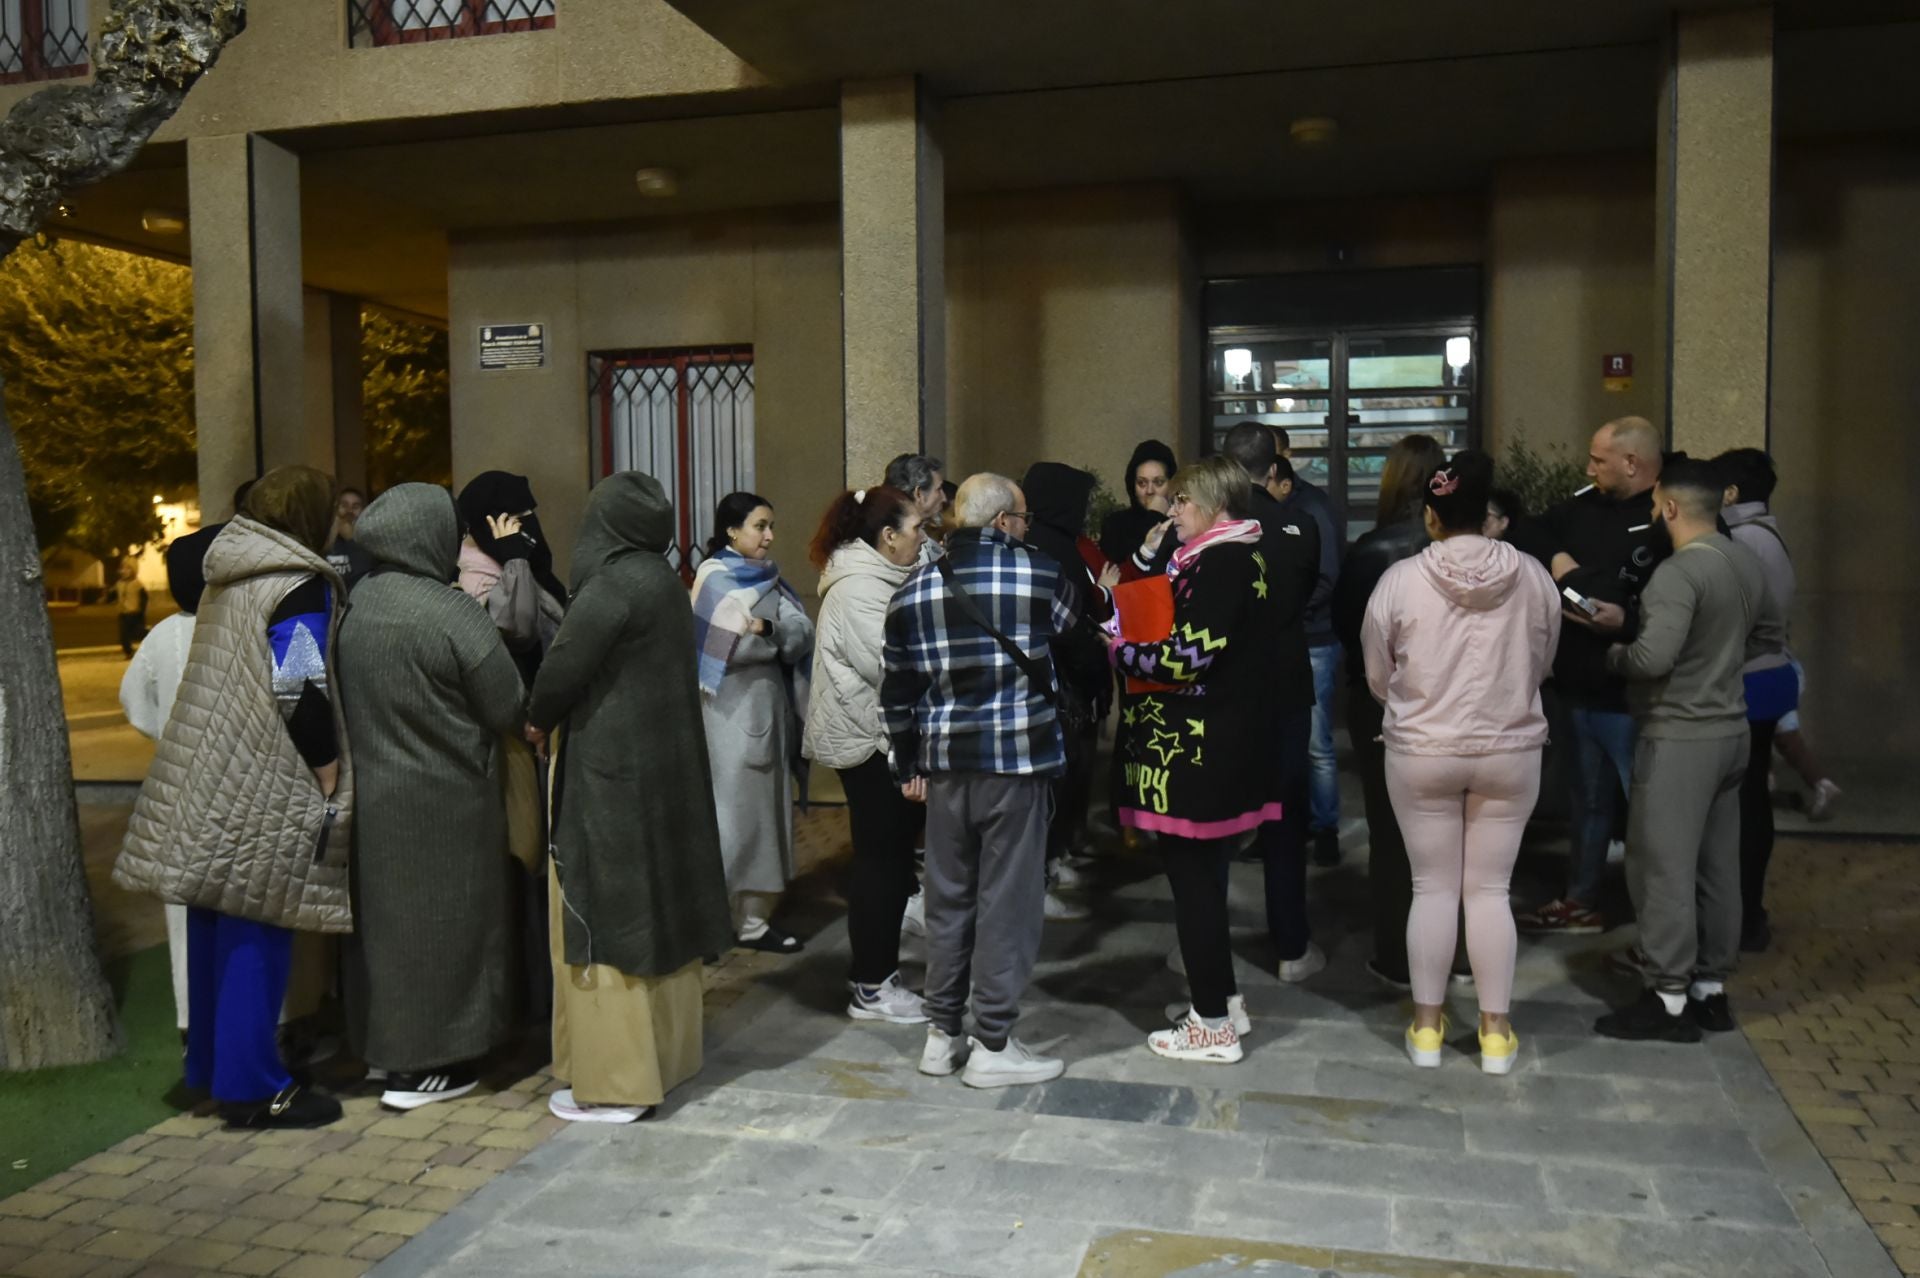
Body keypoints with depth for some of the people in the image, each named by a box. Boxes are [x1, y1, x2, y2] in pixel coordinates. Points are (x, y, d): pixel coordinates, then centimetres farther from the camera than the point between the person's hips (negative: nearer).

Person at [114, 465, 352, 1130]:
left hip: (207, 778, 8)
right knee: (256, 930, -2)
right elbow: (302, 693, -18)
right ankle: (252, 1085, 4)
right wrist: (331, 783, -12)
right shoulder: (300, 585, -12)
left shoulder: (226, 578, 14)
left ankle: (210, 1063, 27)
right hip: (265, 792, -8)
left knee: (216, 925, 15)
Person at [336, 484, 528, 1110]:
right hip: (443, 800, -6)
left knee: (385, 915, 18)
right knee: (438, 920, 7)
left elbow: (340, 701, 6)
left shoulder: (351, 606, -2)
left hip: (371, 794, 6)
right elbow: (508, 709, -13)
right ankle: (422, 1064, 15)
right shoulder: (452, 612, -20)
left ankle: (384, 1043, 32)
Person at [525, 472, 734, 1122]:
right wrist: (555, 717, 10)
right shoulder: (663, 580, 9)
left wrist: (537, 721, 4)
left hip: (609, 771, -9)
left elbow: (563, 667, -16)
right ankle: (668, 1054, 26)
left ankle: (615, 1080, 6)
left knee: (603, 917, 0)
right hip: (663, 766, 9)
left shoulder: (612, 583, -17)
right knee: (658, 909, 15)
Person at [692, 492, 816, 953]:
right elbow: (729, 646, -18)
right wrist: (779, 634, -7)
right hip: (730, 711, -7)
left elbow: (803, 634, -1)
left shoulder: (769, 578, 13)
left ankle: (754, 919, 13)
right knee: (728, 813, -5)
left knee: (765, 811, 7)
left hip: (770, 705, 7)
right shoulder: (715, 578, -5)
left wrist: (767, 627, -17)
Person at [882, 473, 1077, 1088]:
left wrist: (909, 763, 16)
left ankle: (941, 1035, 24)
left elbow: (896, 688, 8)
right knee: (1007, 899, 3)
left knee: (948, 897, 14)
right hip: (1017, 759, -4)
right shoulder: (1039, 574, -6)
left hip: (944, 763, 5)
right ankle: (993, 1047, 11)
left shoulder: (914, 590, 6)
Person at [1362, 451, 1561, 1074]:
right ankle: (1496, 1031, 17)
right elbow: (1541, 666, 7)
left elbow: (1378, 679, 0)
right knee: (1490, 889, 10)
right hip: (1510, 753, 1)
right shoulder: (1532, 576, -6)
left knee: (1433, 888, 9)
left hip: (1422, 754, -1)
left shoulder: (1400, 579, -11)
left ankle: (1426, 1026, 17)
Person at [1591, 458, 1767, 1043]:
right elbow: (1757, 641, 21)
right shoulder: (1748, 563, 9)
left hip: (1680, 738, -9)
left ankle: (1669, 1000, 4)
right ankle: (1711, 988, 22)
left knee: (1663, 868, -2)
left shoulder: (1678, 573, -20)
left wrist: (1611, 651, -8)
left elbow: (1653, 658, -26)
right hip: (1730, 731, 9)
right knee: (1718, 866, 14)